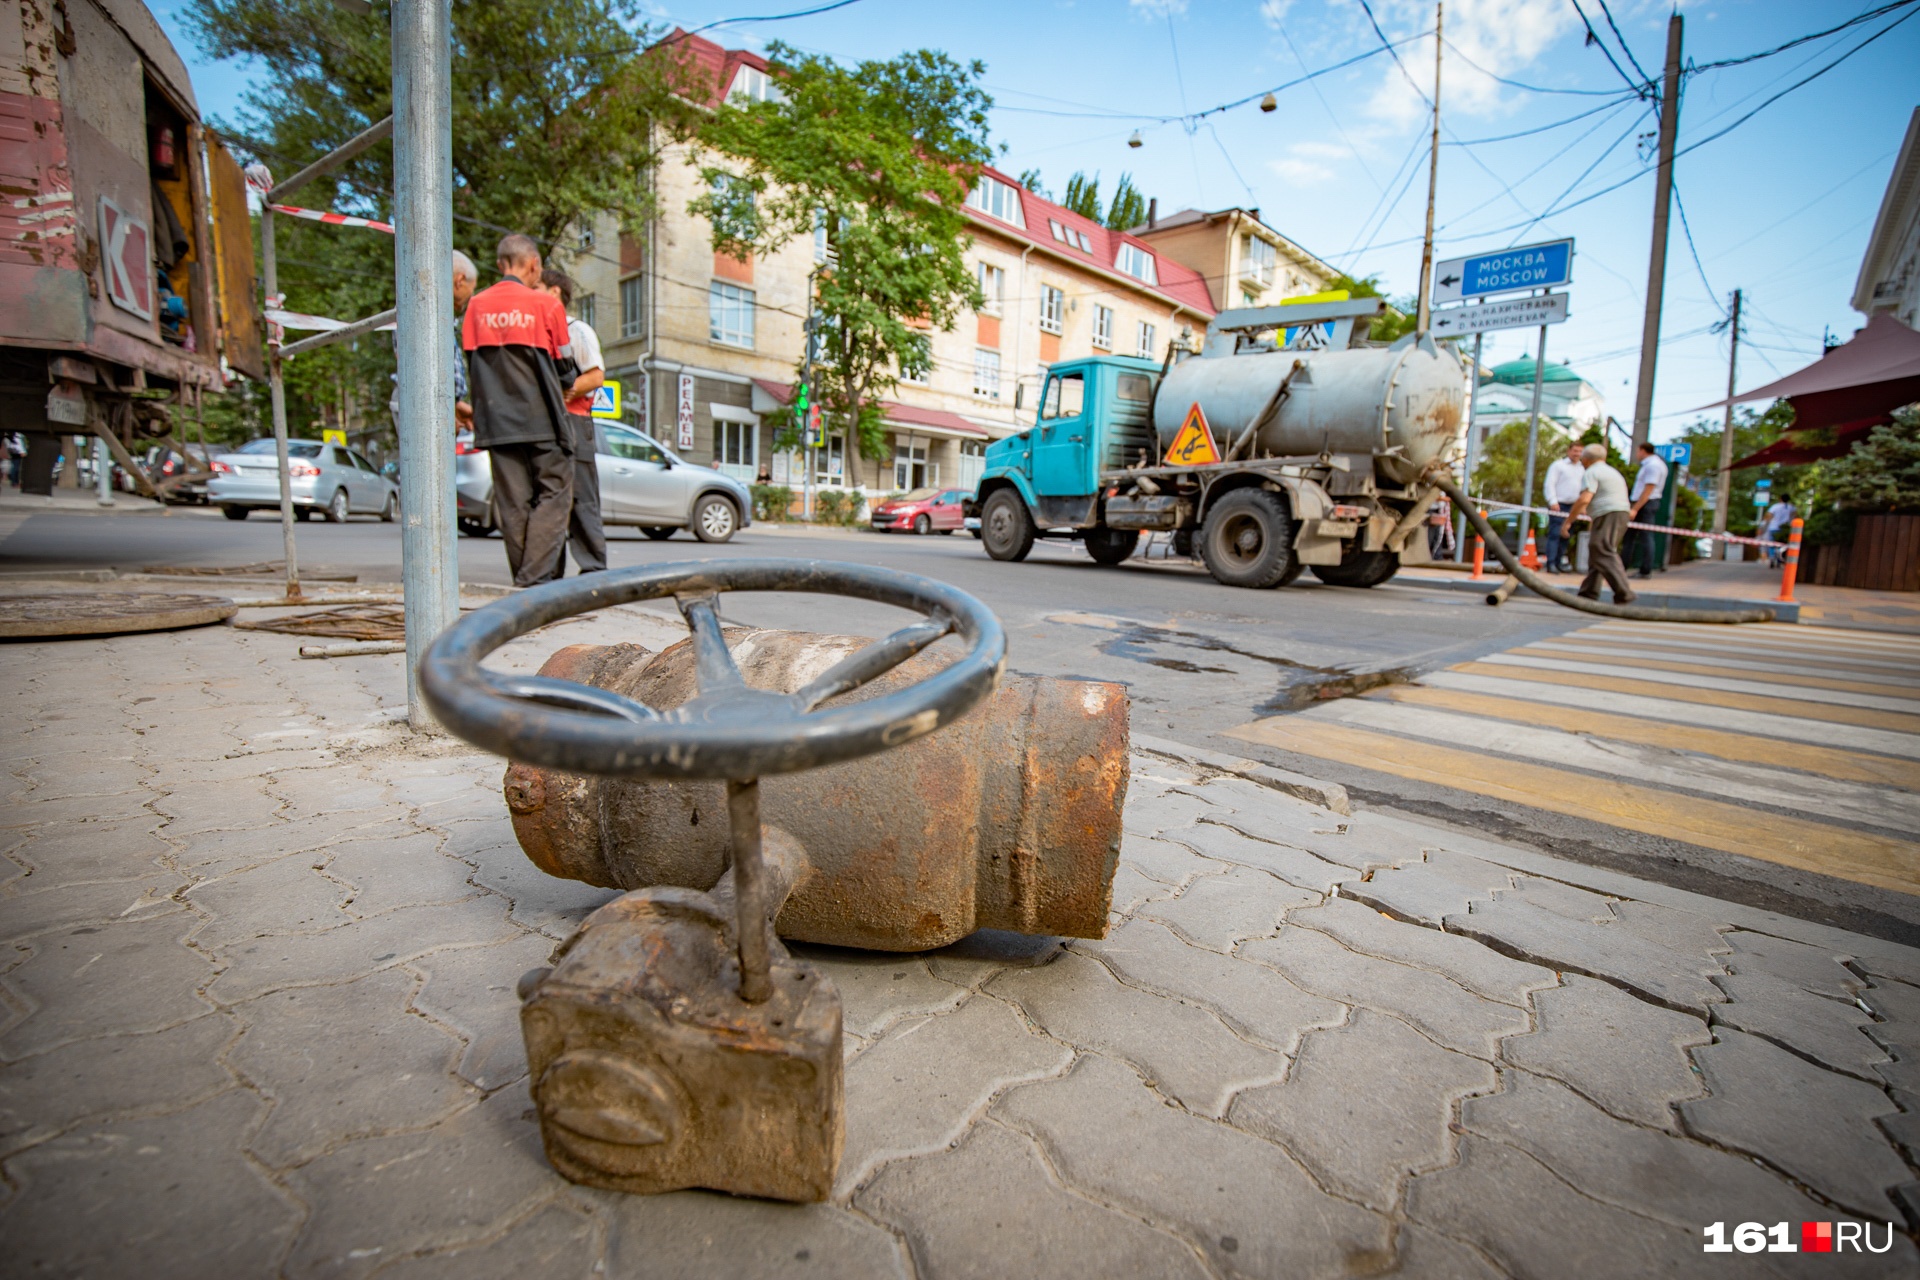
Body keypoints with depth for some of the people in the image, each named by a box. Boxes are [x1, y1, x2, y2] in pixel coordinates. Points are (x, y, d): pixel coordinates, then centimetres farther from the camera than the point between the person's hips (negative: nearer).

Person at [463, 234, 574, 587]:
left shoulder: (477, 305, 8)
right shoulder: (546, 304, -2)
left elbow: (471, 360, 11)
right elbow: (563, 359, 4)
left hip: (497, 421, 4)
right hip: (541, 418, -4)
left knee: (513, 503, 7)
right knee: (553, 495, 0)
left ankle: (525, 579, 9)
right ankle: (535, 578, -11)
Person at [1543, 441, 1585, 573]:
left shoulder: (1582, 469, 18)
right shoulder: (1558, 465, -1)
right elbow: (1550, 484, -8)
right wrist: (1553, 502, -16)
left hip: (1573, 507, 7)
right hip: (1558, 506, -7)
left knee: (1567, 535, 8)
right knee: (1555, 534, -11)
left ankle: (1560, 562, 15)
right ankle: (1551, 564, -13)